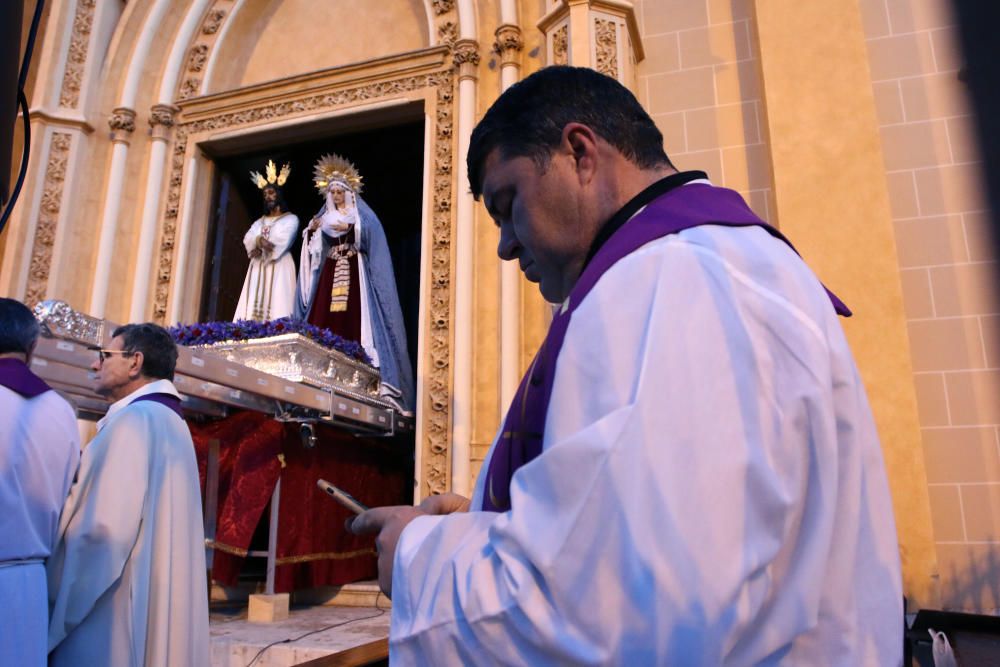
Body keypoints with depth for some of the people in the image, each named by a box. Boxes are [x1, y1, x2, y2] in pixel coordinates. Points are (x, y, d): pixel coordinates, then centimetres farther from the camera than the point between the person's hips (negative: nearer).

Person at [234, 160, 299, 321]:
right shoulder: (259, 221, 24)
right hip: (258, 266, 5)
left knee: (276, 303, -16)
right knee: (254, 304, -7)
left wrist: (260, 244, -8)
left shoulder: (290, 219, 8)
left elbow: (282, 240, -9)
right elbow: (248, 239, 6)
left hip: (279, 265, -5)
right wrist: (259, 241, -15)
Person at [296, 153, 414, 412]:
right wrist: (312, 231, -4)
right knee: (325, 321, -11)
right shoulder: (324, 218, 22)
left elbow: (372, 236, -7)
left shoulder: (362, 215, 11)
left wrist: (351, 228, -20)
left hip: (354, 275, -4)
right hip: (329, 275, 4)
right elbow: (315, 249, 14)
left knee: (353, 320, -17)